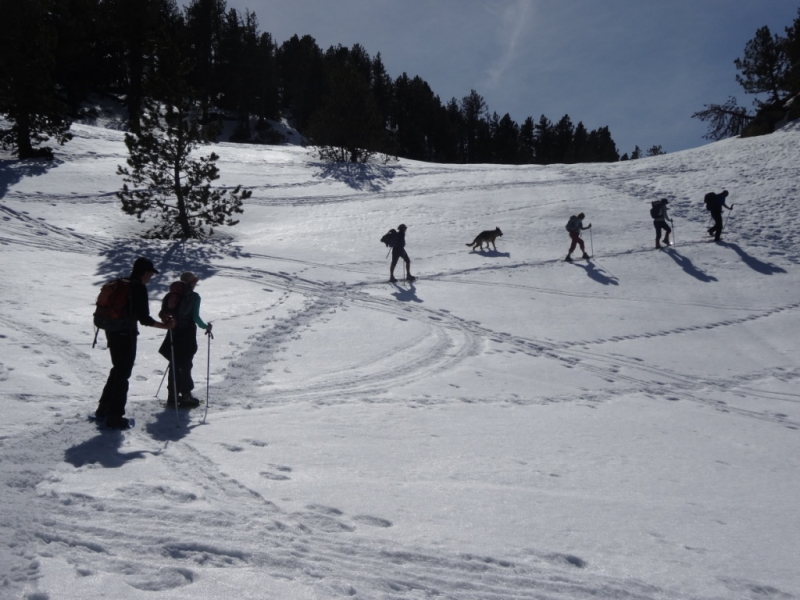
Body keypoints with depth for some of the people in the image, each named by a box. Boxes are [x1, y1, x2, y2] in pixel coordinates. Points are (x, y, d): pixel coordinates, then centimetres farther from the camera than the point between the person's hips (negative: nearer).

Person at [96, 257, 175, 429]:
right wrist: (164, 326, -9)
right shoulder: (139, 288, -16)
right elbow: (144, 318, -19)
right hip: (126, 334, -9)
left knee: (118, 370, 22)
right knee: (123, 374, 0)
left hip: (112, 331, 9)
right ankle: (114, 416, 3)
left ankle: (104, 408, 30)